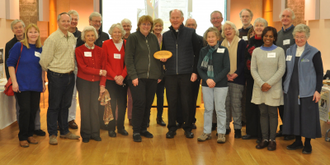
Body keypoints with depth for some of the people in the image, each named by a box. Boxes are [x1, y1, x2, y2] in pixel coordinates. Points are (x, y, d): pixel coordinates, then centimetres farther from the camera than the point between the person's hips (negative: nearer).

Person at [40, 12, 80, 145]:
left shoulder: (72, 37, 9)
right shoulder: (52, 38, -13)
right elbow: (45, 59, -11)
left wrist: (71, 69, 14)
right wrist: (49, 71, 1)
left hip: (70, 75, 7)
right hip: (57, 76, -6)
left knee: (65, 105, 15)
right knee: (54, 106, 3)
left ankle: (64, 131, 27)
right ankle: (52, 134, 13)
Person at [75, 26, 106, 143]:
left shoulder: (100, 51, 6)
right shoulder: (79, 50, -3)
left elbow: (104, 68, 5)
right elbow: (83, 68, -9)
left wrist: (102, 84, -3)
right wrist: (99, 72, -9)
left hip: (96, 82, 2)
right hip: (83, 82, -2)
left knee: (95, 108, 2)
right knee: (85, 108, 1)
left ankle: (95, 133, 14)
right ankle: (86, 134, 13)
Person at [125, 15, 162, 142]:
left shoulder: (154, 38, 14)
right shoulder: (133, 37, -1)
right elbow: (129, 58, -6)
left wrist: (159, 74, 11)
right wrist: (133, 76, -14)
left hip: (152, 77, 5)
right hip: (138, 77, -5)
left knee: (148, 104, 7)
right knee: (139, 103, -9)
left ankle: (143, 129, 20)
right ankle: (136, 131, 2)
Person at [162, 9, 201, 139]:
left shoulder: (191, 33, 3)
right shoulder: (166, 35, 11)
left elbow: (197, 53, 2)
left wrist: (195, 71, -4)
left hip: (187, 74, -2)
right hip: (170, 74, 2)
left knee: (187, 102, 3)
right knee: (171, 102, 6)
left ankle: (188, 128, 16)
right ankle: (172, 128, 18)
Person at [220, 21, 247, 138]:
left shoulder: (241, 43, 1)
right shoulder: (221, 44, 11)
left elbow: (243, 61, -3)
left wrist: (236, 73, -14)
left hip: (237, 79, -3)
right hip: (223, 79, 3)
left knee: (236, 103, -3)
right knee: (225, 103, 4)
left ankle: (237, 128, 6)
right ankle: (225, 127, 14)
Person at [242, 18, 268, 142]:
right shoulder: (251, 41, 12)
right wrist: (245, 74, 11)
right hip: (251, 77, 6)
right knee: (250, 104, 10)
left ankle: (262, 134, 8)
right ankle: (251, 131, 22)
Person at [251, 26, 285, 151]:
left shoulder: (279, 51, 2)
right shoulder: (256, 51, 7)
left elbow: (281, 70, -3)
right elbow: (253, 70, 3)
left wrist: (269, 83, -11)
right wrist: (261, 84, -10)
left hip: (274, 88, -2)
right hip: (259, 88, 2)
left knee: (272, 113, 2)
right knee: (263, 113, 6)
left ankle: (272, 139, 10)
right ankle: (264, 139, 13)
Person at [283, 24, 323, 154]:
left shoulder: (314, 52, -4)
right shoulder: (289, 51, 10)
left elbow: (319, 73, -4)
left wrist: (318, 90, -10)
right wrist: (285, 86, 11)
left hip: (307, 91, -4)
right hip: (291, 90, 4)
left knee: (307, 116, 1)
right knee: (293, 115, 8)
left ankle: (307, 143, 14)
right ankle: (298, 141, 22)